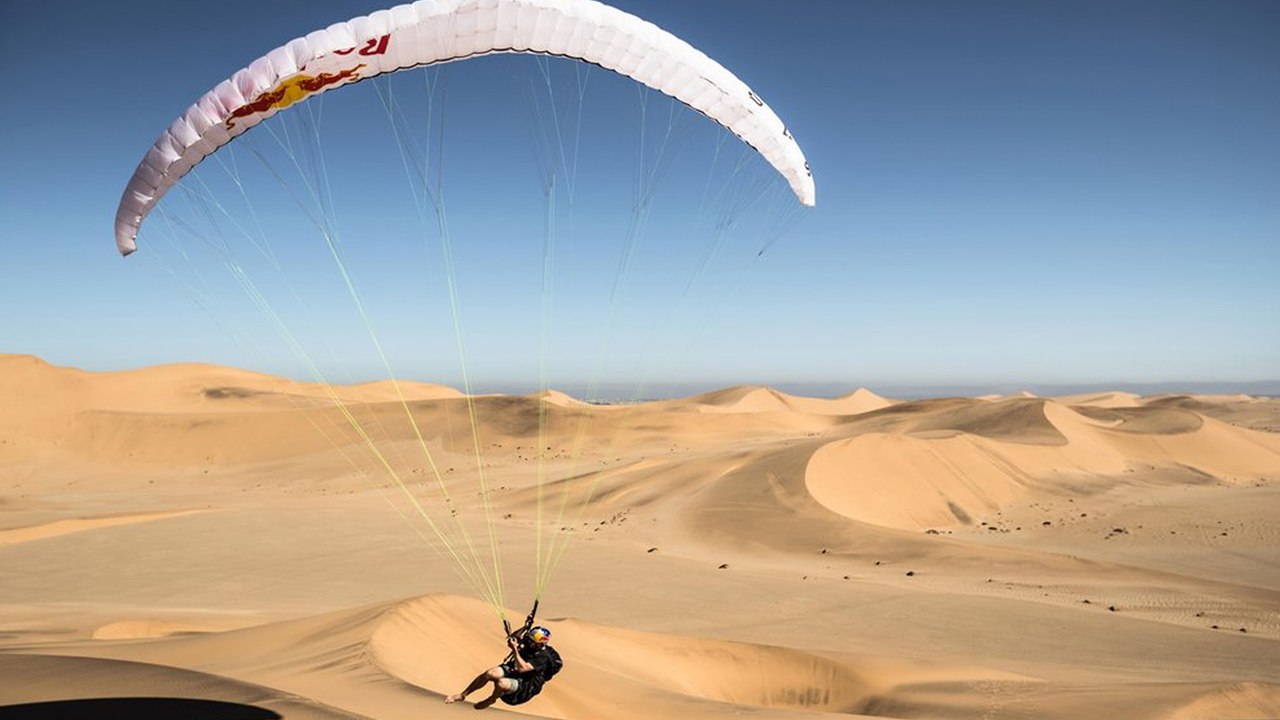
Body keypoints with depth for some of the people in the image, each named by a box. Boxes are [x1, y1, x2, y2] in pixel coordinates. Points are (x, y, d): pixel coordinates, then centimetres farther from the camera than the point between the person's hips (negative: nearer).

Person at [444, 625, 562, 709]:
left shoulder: (543, 657, -22)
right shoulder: (529, 646, 0)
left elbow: (522, 668, -33)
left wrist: (515, 649, -33)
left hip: (525, 685, -7)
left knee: (501, 683, -36)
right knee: (490, 673, -23)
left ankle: (491, 699, 1)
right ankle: (462, 695, -8)